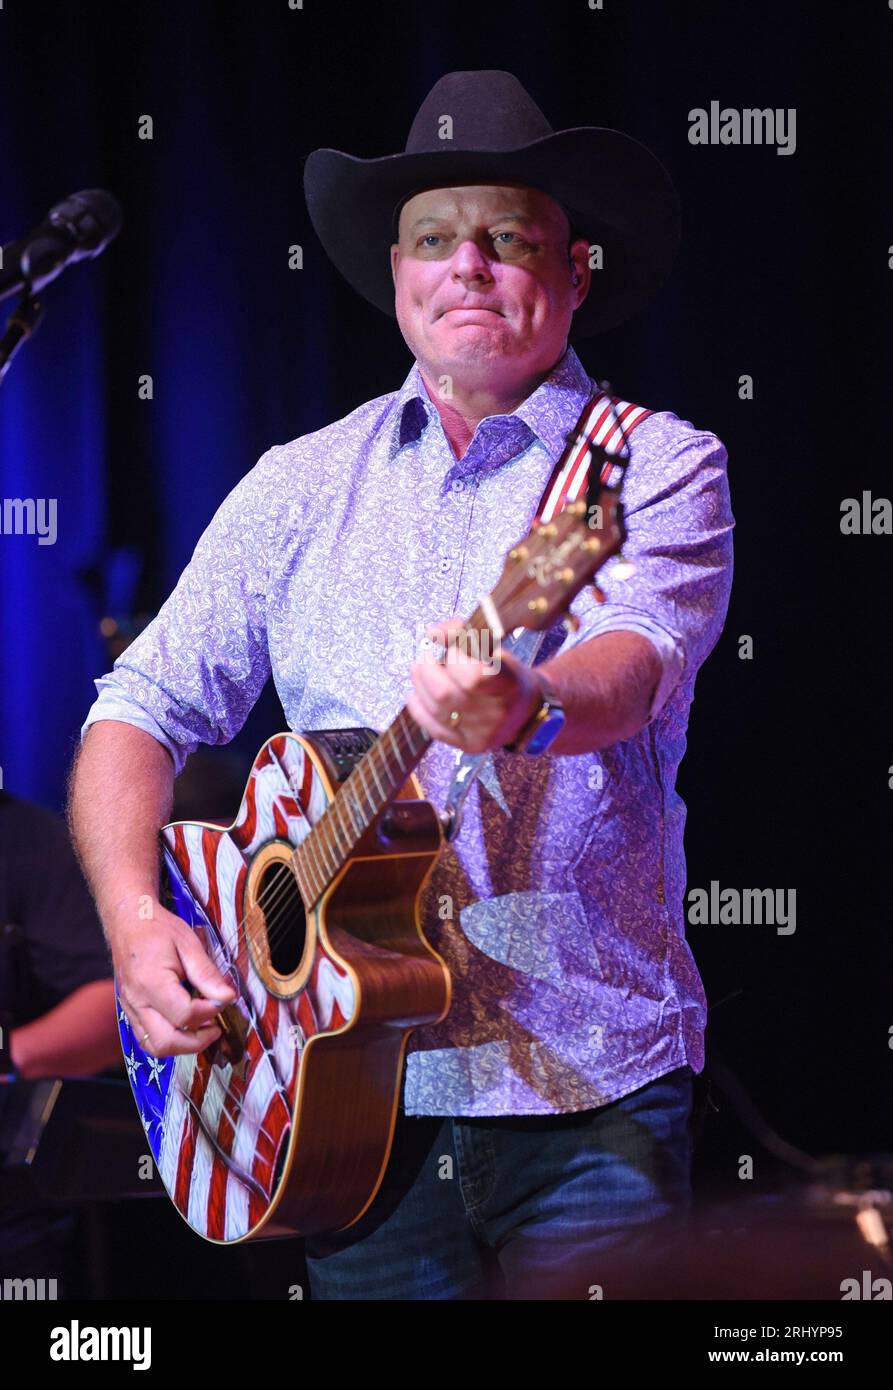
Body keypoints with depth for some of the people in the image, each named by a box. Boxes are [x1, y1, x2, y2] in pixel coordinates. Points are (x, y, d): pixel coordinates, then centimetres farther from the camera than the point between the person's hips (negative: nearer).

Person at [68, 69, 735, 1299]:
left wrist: (530, 714, -42)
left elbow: (640, 658, -19)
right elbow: (144, 707, 11)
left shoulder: (659, 464, 1)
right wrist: (135, 916, -6)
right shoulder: (302, 486, 11)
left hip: (589, 1091, -3)